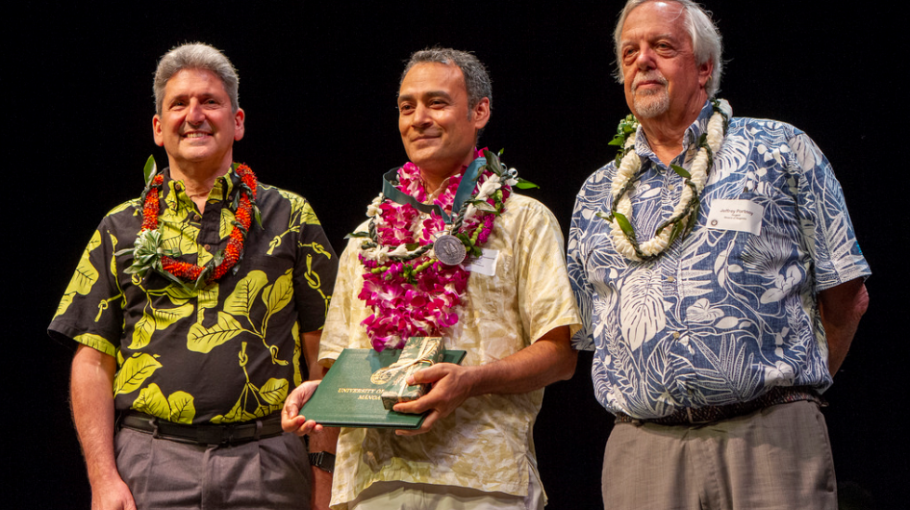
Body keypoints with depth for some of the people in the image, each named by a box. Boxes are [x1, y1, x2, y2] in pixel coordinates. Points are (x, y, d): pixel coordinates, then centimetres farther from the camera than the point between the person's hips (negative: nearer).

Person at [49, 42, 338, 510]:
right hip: (150, 462, 0)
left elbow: (323, 353, 7)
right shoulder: (121, 229, 13)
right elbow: (93, 361, 8)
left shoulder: (290, 218, 10)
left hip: (267, 465, 0)